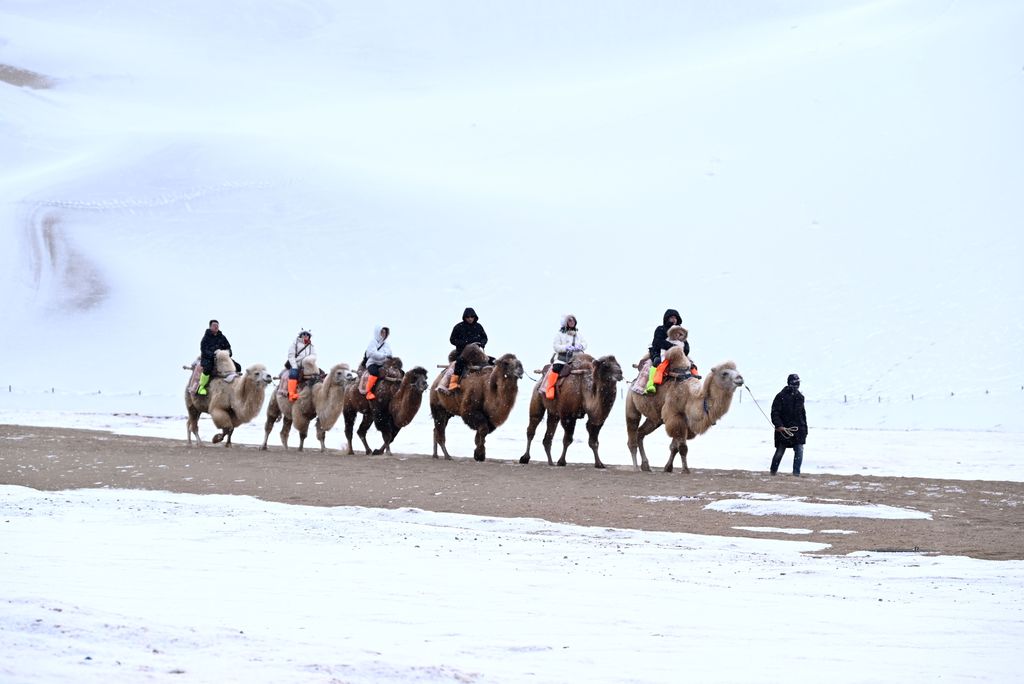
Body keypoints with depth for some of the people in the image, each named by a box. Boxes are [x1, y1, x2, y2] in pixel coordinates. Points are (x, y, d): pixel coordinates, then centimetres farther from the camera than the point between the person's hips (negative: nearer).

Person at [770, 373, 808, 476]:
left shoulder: (800, 397, 11)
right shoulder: (781, 397, -6)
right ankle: (774, 470, 24)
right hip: (783, 430, -4)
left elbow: (803, 414, 18)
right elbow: (774, 413, -10)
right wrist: (779, 425, -22)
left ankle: (796, 472, -1)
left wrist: (805, 430, 16)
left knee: (799, 450, -7)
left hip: (798, 429, 4)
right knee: (780, 451, 7)